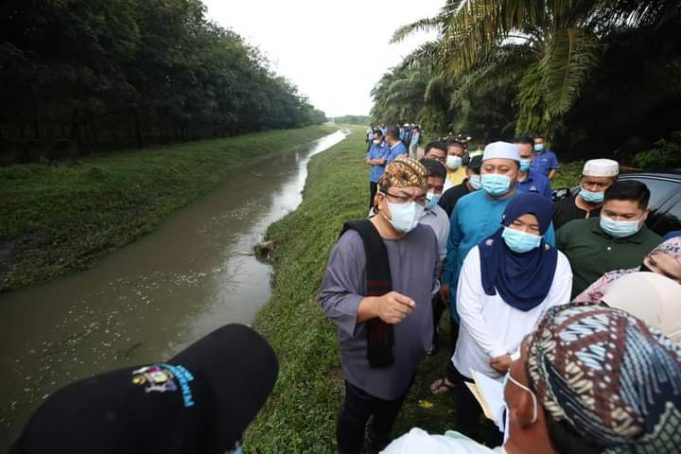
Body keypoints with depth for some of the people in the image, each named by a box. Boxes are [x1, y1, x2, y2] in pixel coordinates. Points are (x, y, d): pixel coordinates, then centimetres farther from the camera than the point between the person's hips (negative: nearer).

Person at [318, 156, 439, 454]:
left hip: (410, 355, 6)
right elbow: (330, 298, -29)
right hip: (367, 360, -6)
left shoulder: (427, 236, -9)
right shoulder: (355, 242, -30)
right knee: (356, 415, 23)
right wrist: (374, 305, -45)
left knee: (391, 408, 33)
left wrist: (423, 321, 8)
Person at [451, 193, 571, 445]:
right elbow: (467, 308, -14)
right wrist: (497, 353, -16)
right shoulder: (481, 254, -12)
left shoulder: (557, 263, -8)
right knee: (465, 425, 24)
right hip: (474, 364, 0)